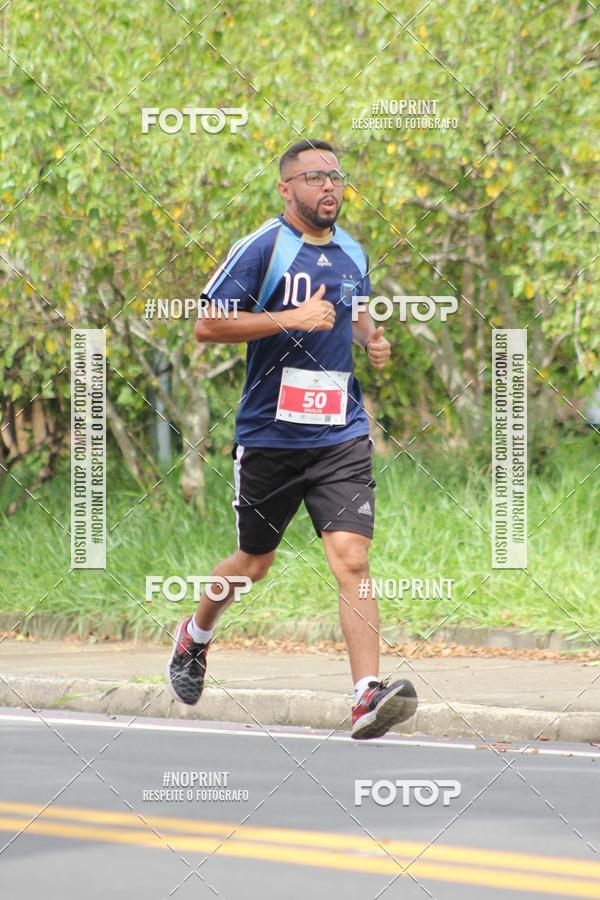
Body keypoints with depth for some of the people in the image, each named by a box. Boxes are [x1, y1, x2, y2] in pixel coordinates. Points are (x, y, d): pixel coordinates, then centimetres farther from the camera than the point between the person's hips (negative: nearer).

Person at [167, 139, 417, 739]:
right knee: (254, 563, 13)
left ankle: (368, 696, -21)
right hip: (269, 435, -3)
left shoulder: (352, 253, 11)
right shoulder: (262, 248, -8)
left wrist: (372, 339, 9)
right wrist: (289, 318, -21)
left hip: (341, 436, 3)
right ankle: (194, 638, 43)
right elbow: (206, 326, -13)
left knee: (352, 559, -13)